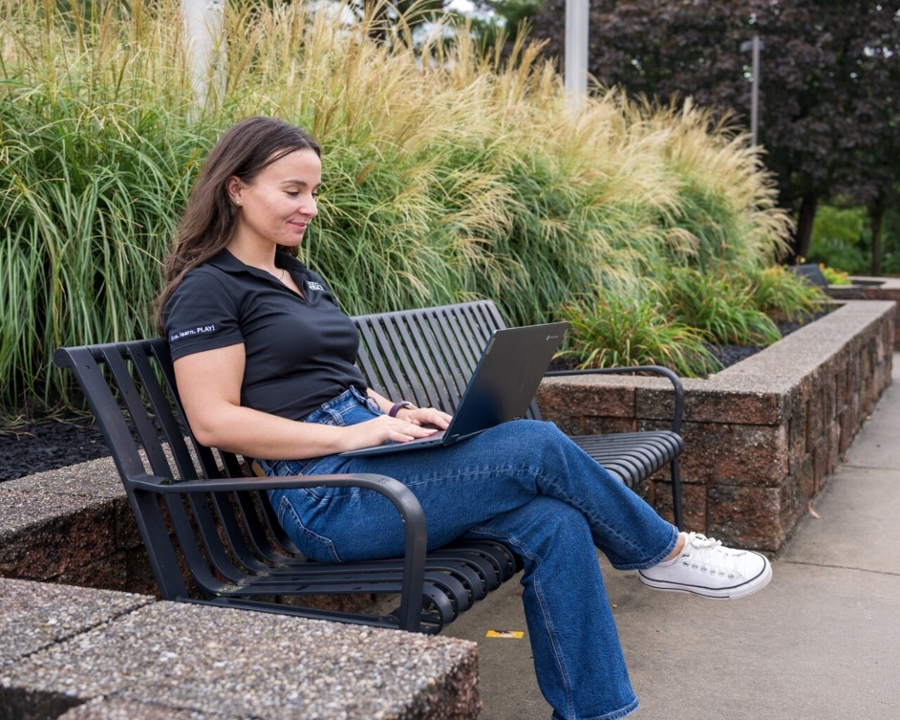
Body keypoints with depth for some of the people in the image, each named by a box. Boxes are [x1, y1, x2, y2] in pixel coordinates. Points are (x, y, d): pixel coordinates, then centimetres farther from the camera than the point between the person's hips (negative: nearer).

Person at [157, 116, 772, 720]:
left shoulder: (303, 281, 22)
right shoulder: (208, 289, -5)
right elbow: (214, 420, -14)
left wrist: (397, 413, 4)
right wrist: (353, 434, -18)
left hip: (367, 460, 8)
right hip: (327, 497, -8)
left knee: (554, 523, -13)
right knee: (537, 445, -18)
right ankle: (666, 551, 7)